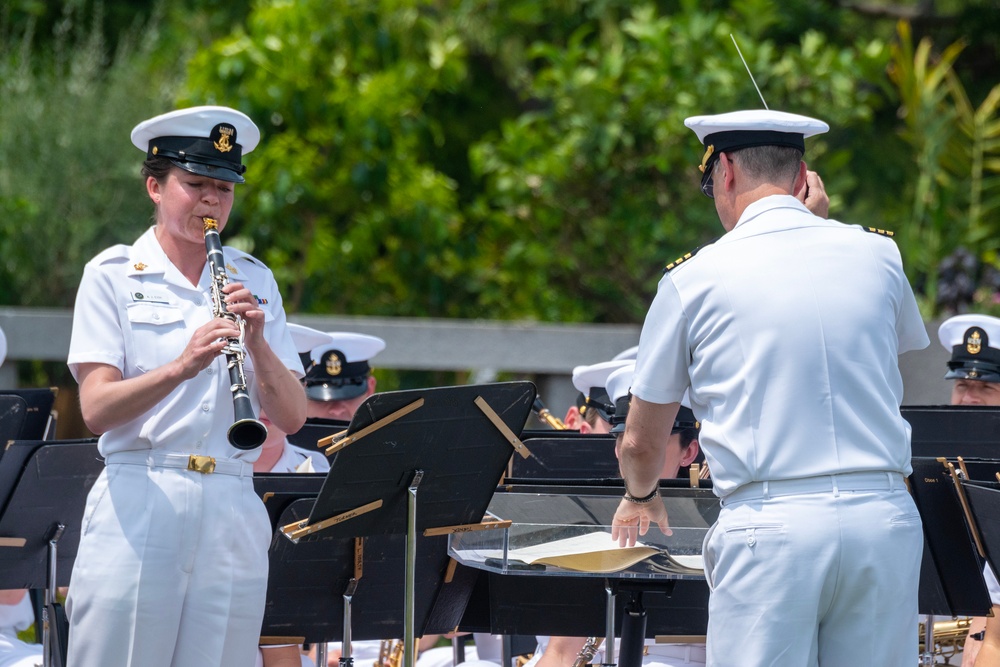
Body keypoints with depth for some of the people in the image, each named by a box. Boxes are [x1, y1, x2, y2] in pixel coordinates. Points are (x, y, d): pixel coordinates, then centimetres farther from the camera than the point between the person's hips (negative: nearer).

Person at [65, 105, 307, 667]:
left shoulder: (253, 281, 13)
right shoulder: (113, 276, 3)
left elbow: (292, 418, 6)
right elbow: (96, 409, -9)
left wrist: (257, 343, -12)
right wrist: (182, 366, -25)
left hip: (234, 515, 3)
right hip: (136, 511, -3)